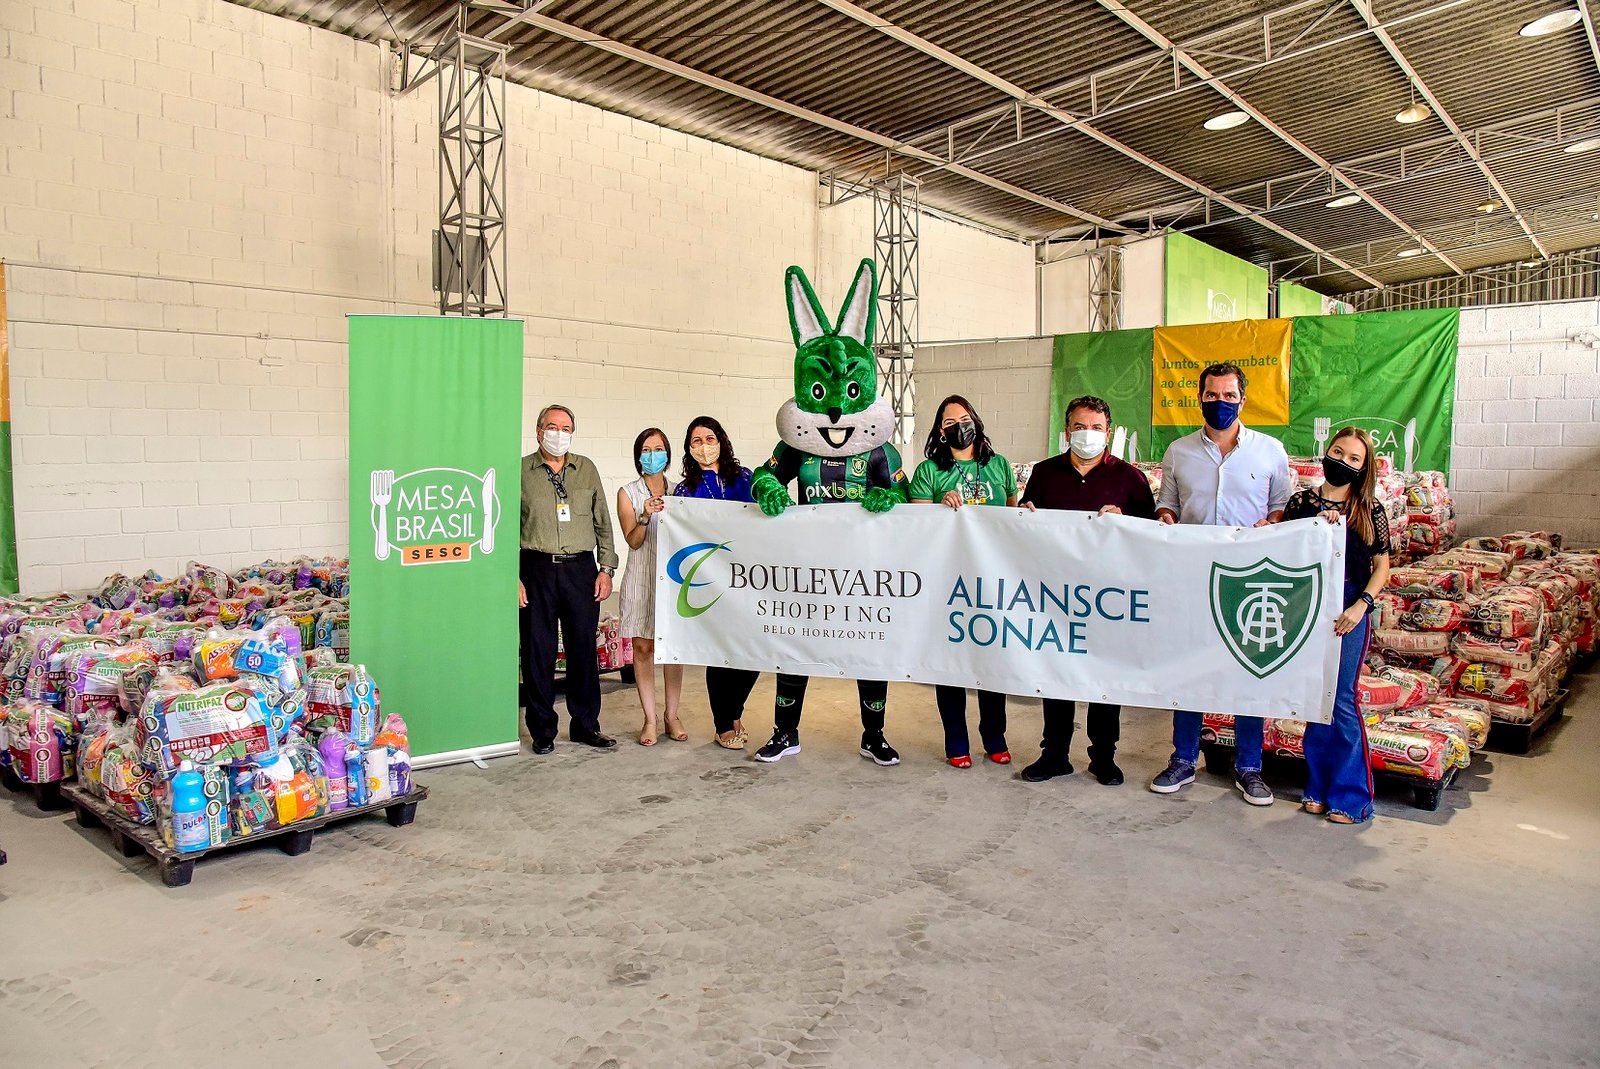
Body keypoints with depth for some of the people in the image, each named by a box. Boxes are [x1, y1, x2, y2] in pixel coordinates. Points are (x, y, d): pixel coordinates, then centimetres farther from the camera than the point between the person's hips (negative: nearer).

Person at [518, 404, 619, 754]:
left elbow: (603, 523, 13)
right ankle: (543, 730, 15)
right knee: (538, 651, 2)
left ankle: (585, 725, 18)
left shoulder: (586, 469, 12)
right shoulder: (521, 471, 3)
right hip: (536, 570, -2)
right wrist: (513, 577, -5)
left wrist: (606, 568, 6)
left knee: (584, 648, 6)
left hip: (581, 569, 2)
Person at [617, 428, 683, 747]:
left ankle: (672, 715, 11)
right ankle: (650, 719, 6)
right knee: (643, 648, 0)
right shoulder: (628, 493, 4)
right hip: (642, 579, -1)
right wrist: (645, 516, -20)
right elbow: (633, 540, -5)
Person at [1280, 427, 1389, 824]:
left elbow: (1382, 566, 2)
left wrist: (1360, 606, -10)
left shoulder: (1370, 509, 2)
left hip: (1348, 609, -2)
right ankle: (1319, 787, 20)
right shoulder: (1301, 502, 5)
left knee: (1342, 700, -2)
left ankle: (1350, 795, 10)